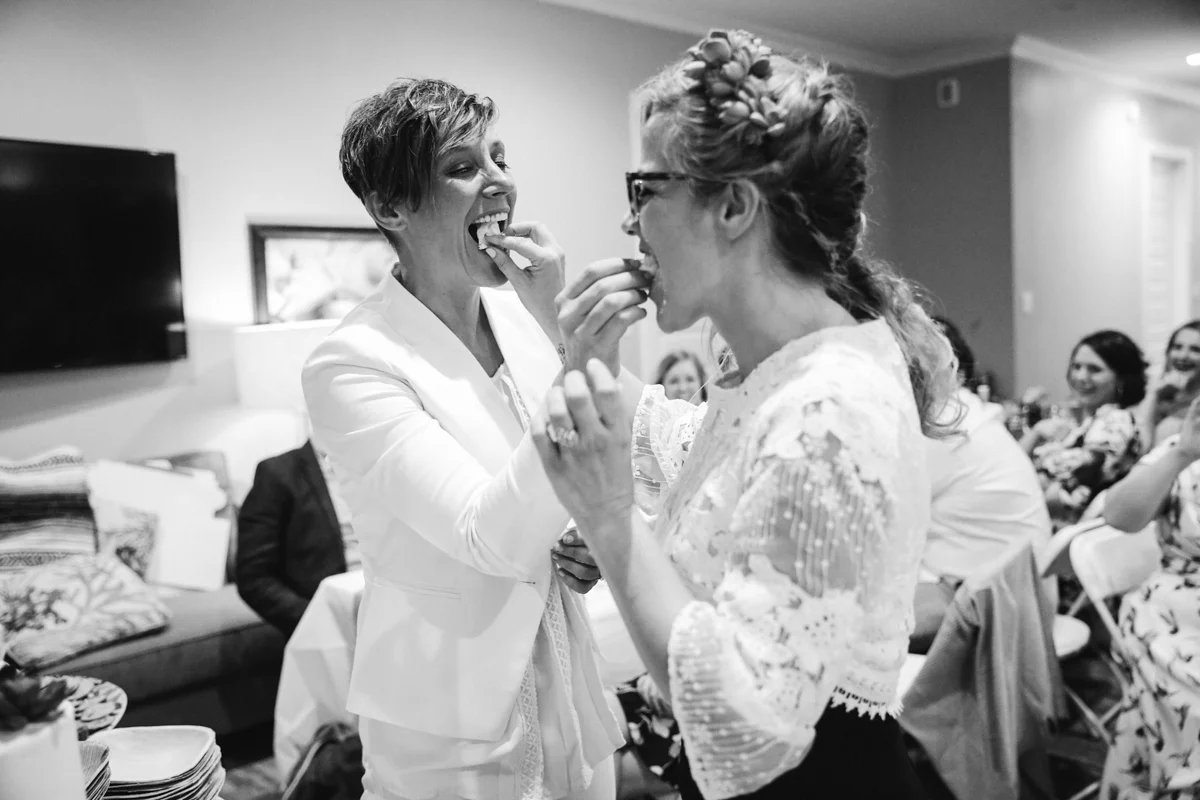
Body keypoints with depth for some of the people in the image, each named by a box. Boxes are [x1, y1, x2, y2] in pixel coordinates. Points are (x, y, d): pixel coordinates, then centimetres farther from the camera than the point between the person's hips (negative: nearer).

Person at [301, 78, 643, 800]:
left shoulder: (523, 314, -2)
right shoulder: (350, 365, -18)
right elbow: (489, 538, -28)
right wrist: (578, 367, -38)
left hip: (569, 689, 6)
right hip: (453, 729, -5)